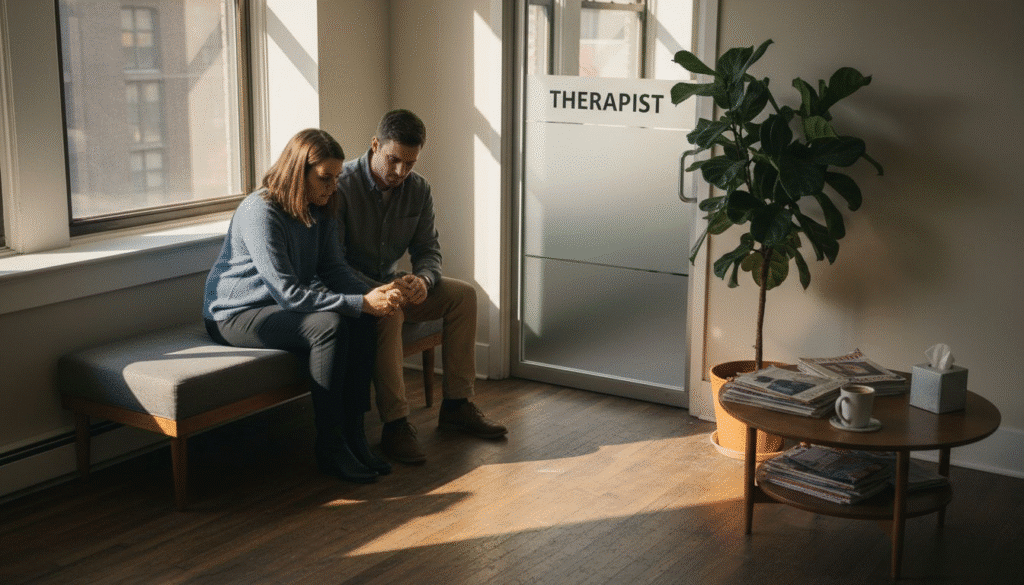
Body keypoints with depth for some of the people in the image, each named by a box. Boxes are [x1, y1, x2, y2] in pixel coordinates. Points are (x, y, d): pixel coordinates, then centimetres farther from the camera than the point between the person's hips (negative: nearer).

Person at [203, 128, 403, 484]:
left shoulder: (320, 210, 2)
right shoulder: (259, 212, -24)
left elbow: (333, 268, 3)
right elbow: (288, 293, -28)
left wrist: (373, 294, -18)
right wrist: (361, 303, -32)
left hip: (284, 307, 8)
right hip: (236, 315, -8)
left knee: (363, 322, -18)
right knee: (330, 326, -31)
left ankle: (353, 435, -13)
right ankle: (329, 447, -21)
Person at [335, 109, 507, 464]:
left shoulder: (418, 189, 0)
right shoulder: (342, 186, -20)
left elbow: (428, 248, 3)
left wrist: (422, 279, -22)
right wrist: (379, 290, -36)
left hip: (391, 284, 7)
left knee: (462, 294, -8)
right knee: (388, 312, -37)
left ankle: (456, 405, -2)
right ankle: (395, 425, -32)